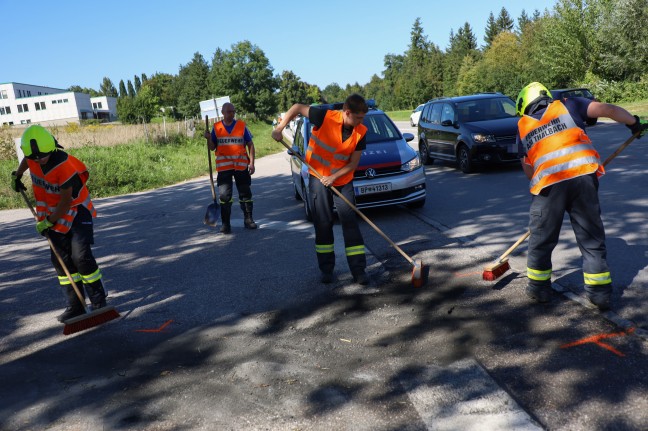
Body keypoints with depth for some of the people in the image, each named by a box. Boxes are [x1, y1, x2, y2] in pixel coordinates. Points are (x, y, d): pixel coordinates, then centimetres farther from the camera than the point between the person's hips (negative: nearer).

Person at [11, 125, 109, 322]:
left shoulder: (63, 164, -28)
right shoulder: (32, 157, -9)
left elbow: (66, 200, -22)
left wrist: (49, 222, -15)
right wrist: (17, 175, 29)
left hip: (76, 209, -6)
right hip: (53, 213, 7)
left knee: (81, 256, -14)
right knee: (61, 259, 3)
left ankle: (98, 303, -3)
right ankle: (75, 307, 9)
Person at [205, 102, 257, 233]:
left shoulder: (241, 125, 3)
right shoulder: (216, 127, 5)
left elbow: (250, 145, 5)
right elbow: (212, 148, 9)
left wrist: (252, 163, -3)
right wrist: (209, 139, -12)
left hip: (241, 165, 0)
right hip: (224, 167, 0)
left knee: (245, 193, 7)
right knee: (224, 196, -2)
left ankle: (248, 219, 19)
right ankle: (225, 224, 5)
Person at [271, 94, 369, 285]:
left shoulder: (360, 132, -11)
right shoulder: (326, 117, -19)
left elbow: (354, 163, -6)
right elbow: (298, 107, -6)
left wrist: (334, 177, -19)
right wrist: (280, 128, -15)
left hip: (343, 181, 2)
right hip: (318, 178, -1)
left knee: (351, 224, -2)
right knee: (323, 224, 4)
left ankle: (359, 270, 3)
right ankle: (326, 269, 17)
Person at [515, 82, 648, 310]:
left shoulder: (522, 127, 19)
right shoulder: (567, 106, 16)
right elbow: (608, 109, 9)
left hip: (549, 183, 0)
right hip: (583, 176, 1)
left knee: (541, 239, 16)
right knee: (592, 238, 12)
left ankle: (539, 288, 25)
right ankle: (600, 293, 17)